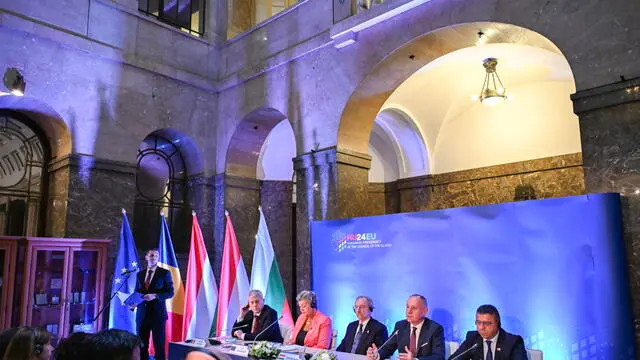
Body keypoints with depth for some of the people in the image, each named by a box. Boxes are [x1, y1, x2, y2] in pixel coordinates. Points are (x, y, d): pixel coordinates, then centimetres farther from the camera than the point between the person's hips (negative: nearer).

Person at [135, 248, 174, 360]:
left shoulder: (164, 273, -1)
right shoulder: (140, 274, 13)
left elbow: (170, 292, -6)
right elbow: (136, 292, 16)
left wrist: (155, 296, -20)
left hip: (157, 313, -4)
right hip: (142, 314, 4)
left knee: (159, 345, 0)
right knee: (141, 345, 8)